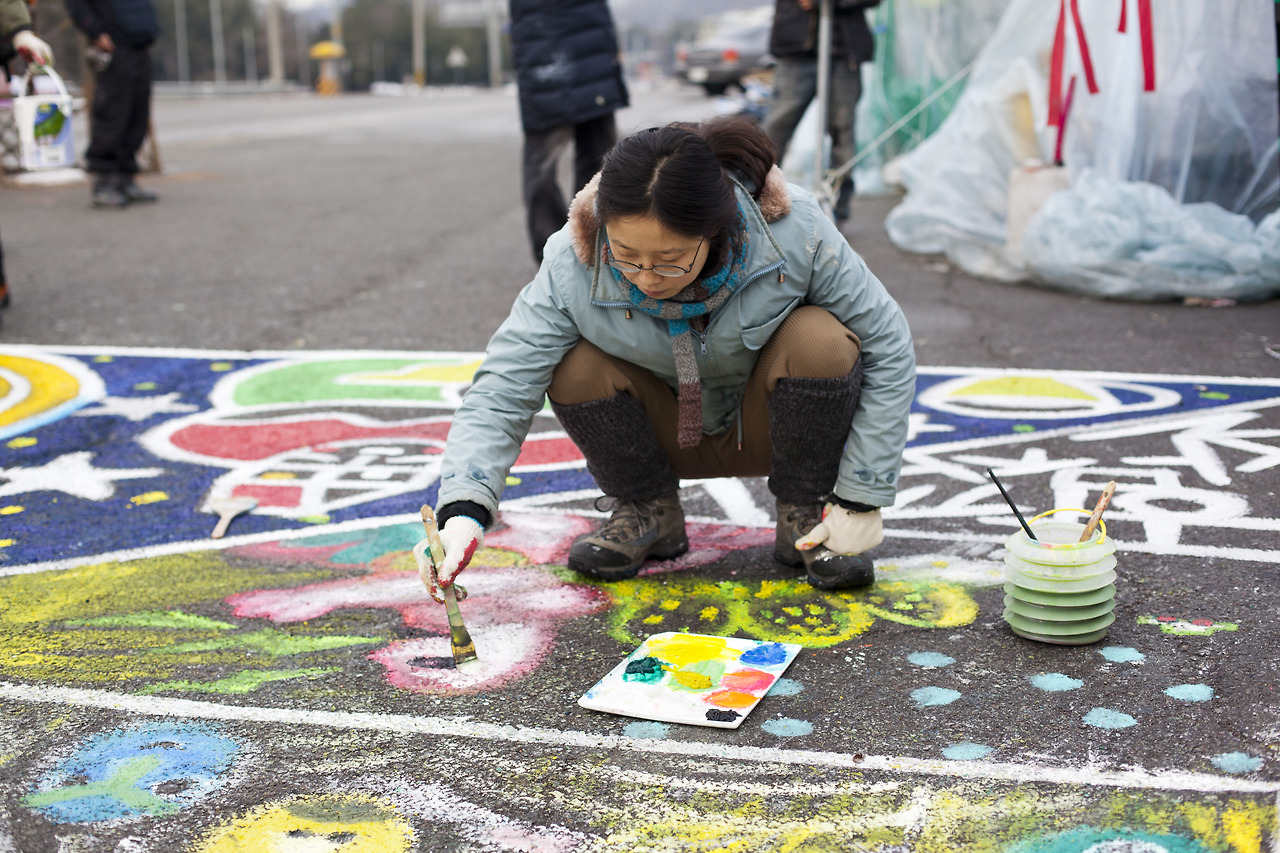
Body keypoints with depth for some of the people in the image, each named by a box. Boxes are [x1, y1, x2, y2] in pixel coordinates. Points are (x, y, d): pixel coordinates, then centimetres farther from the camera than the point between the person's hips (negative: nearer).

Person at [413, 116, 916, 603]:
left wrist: (861, 499, -19)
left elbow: (888, 347, -19)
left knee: (820, 340, -31)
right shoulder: (573, 267, -27)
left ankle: (804, 517, -7)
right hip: (670, 433, 1)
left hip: (770, 428, -1)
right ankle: (646, 514, 0)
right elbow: (501, 389, -26)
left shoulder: (795, 235, -29)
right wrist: (463, 511, -42)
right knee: (575, 365, -27)